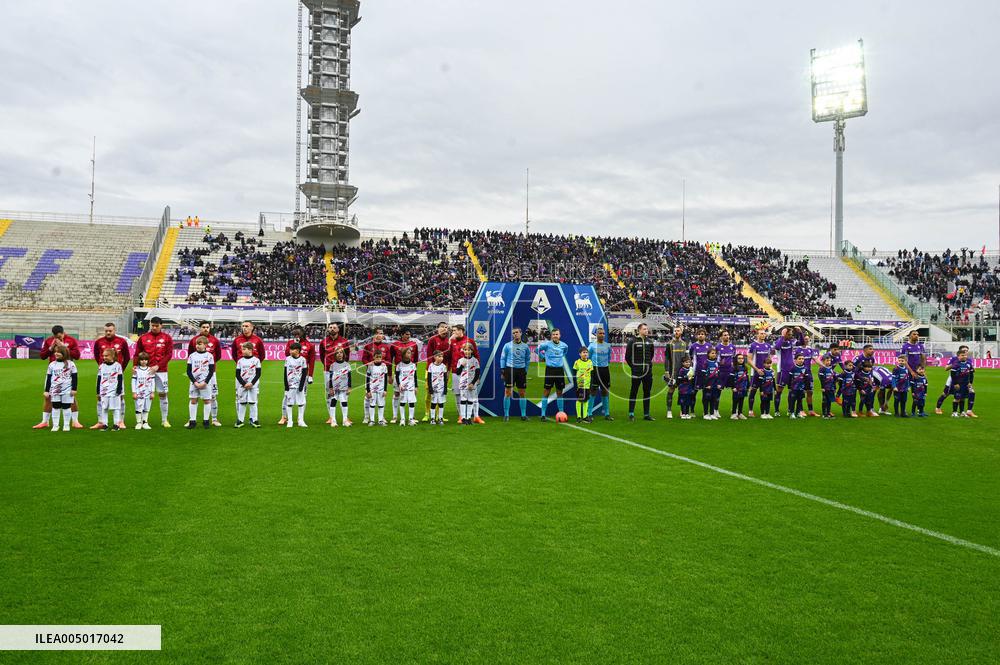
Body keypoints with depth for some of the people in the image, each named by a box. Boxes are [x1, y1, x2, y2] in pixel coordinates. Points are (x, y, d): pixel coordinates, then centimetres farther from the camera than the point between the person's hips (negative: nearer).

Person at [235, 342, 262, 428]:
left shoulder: (256, 360, -2)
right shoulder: (240, 361, 3)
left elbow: (258, 374, -3)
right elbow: (237, 374, 1)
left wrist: (251, 383, -13)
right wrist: (244, 384, -9)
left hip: (253, 385, -2)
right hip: (242, 385, 2)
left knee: (253, 403, 1)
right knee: (242, 403, 6)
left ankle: (253, 420, 8)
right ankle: (240, 420, 11)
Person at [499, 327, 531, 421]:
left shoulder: (525, 346, 6)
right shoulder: (507, 345, 1)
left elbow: (527, 360, 15)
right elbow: (502, 358, 5)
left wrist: (525, 371, 12)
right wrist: (503, 371, -1)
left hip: (521, 371, 2)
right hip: (509, 370, -2)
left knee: (522, 394, 6)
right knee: (507, 393, -3)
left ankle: (523, 414, 14)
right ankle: (506, 415, 4)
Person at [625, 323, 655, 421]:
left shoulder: (650, 342, 9)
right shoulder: (632, 342, -6)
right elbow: (627, 356, -2)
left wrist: (648, 364, 14)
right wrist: (633, 366, -2)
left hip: (648, 371, 5)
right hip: (636, 371, -5)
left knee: (647, 392, 8)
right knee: (633, 392, 0)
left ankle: (646, 414, 16)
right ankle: (631, 414, 8)